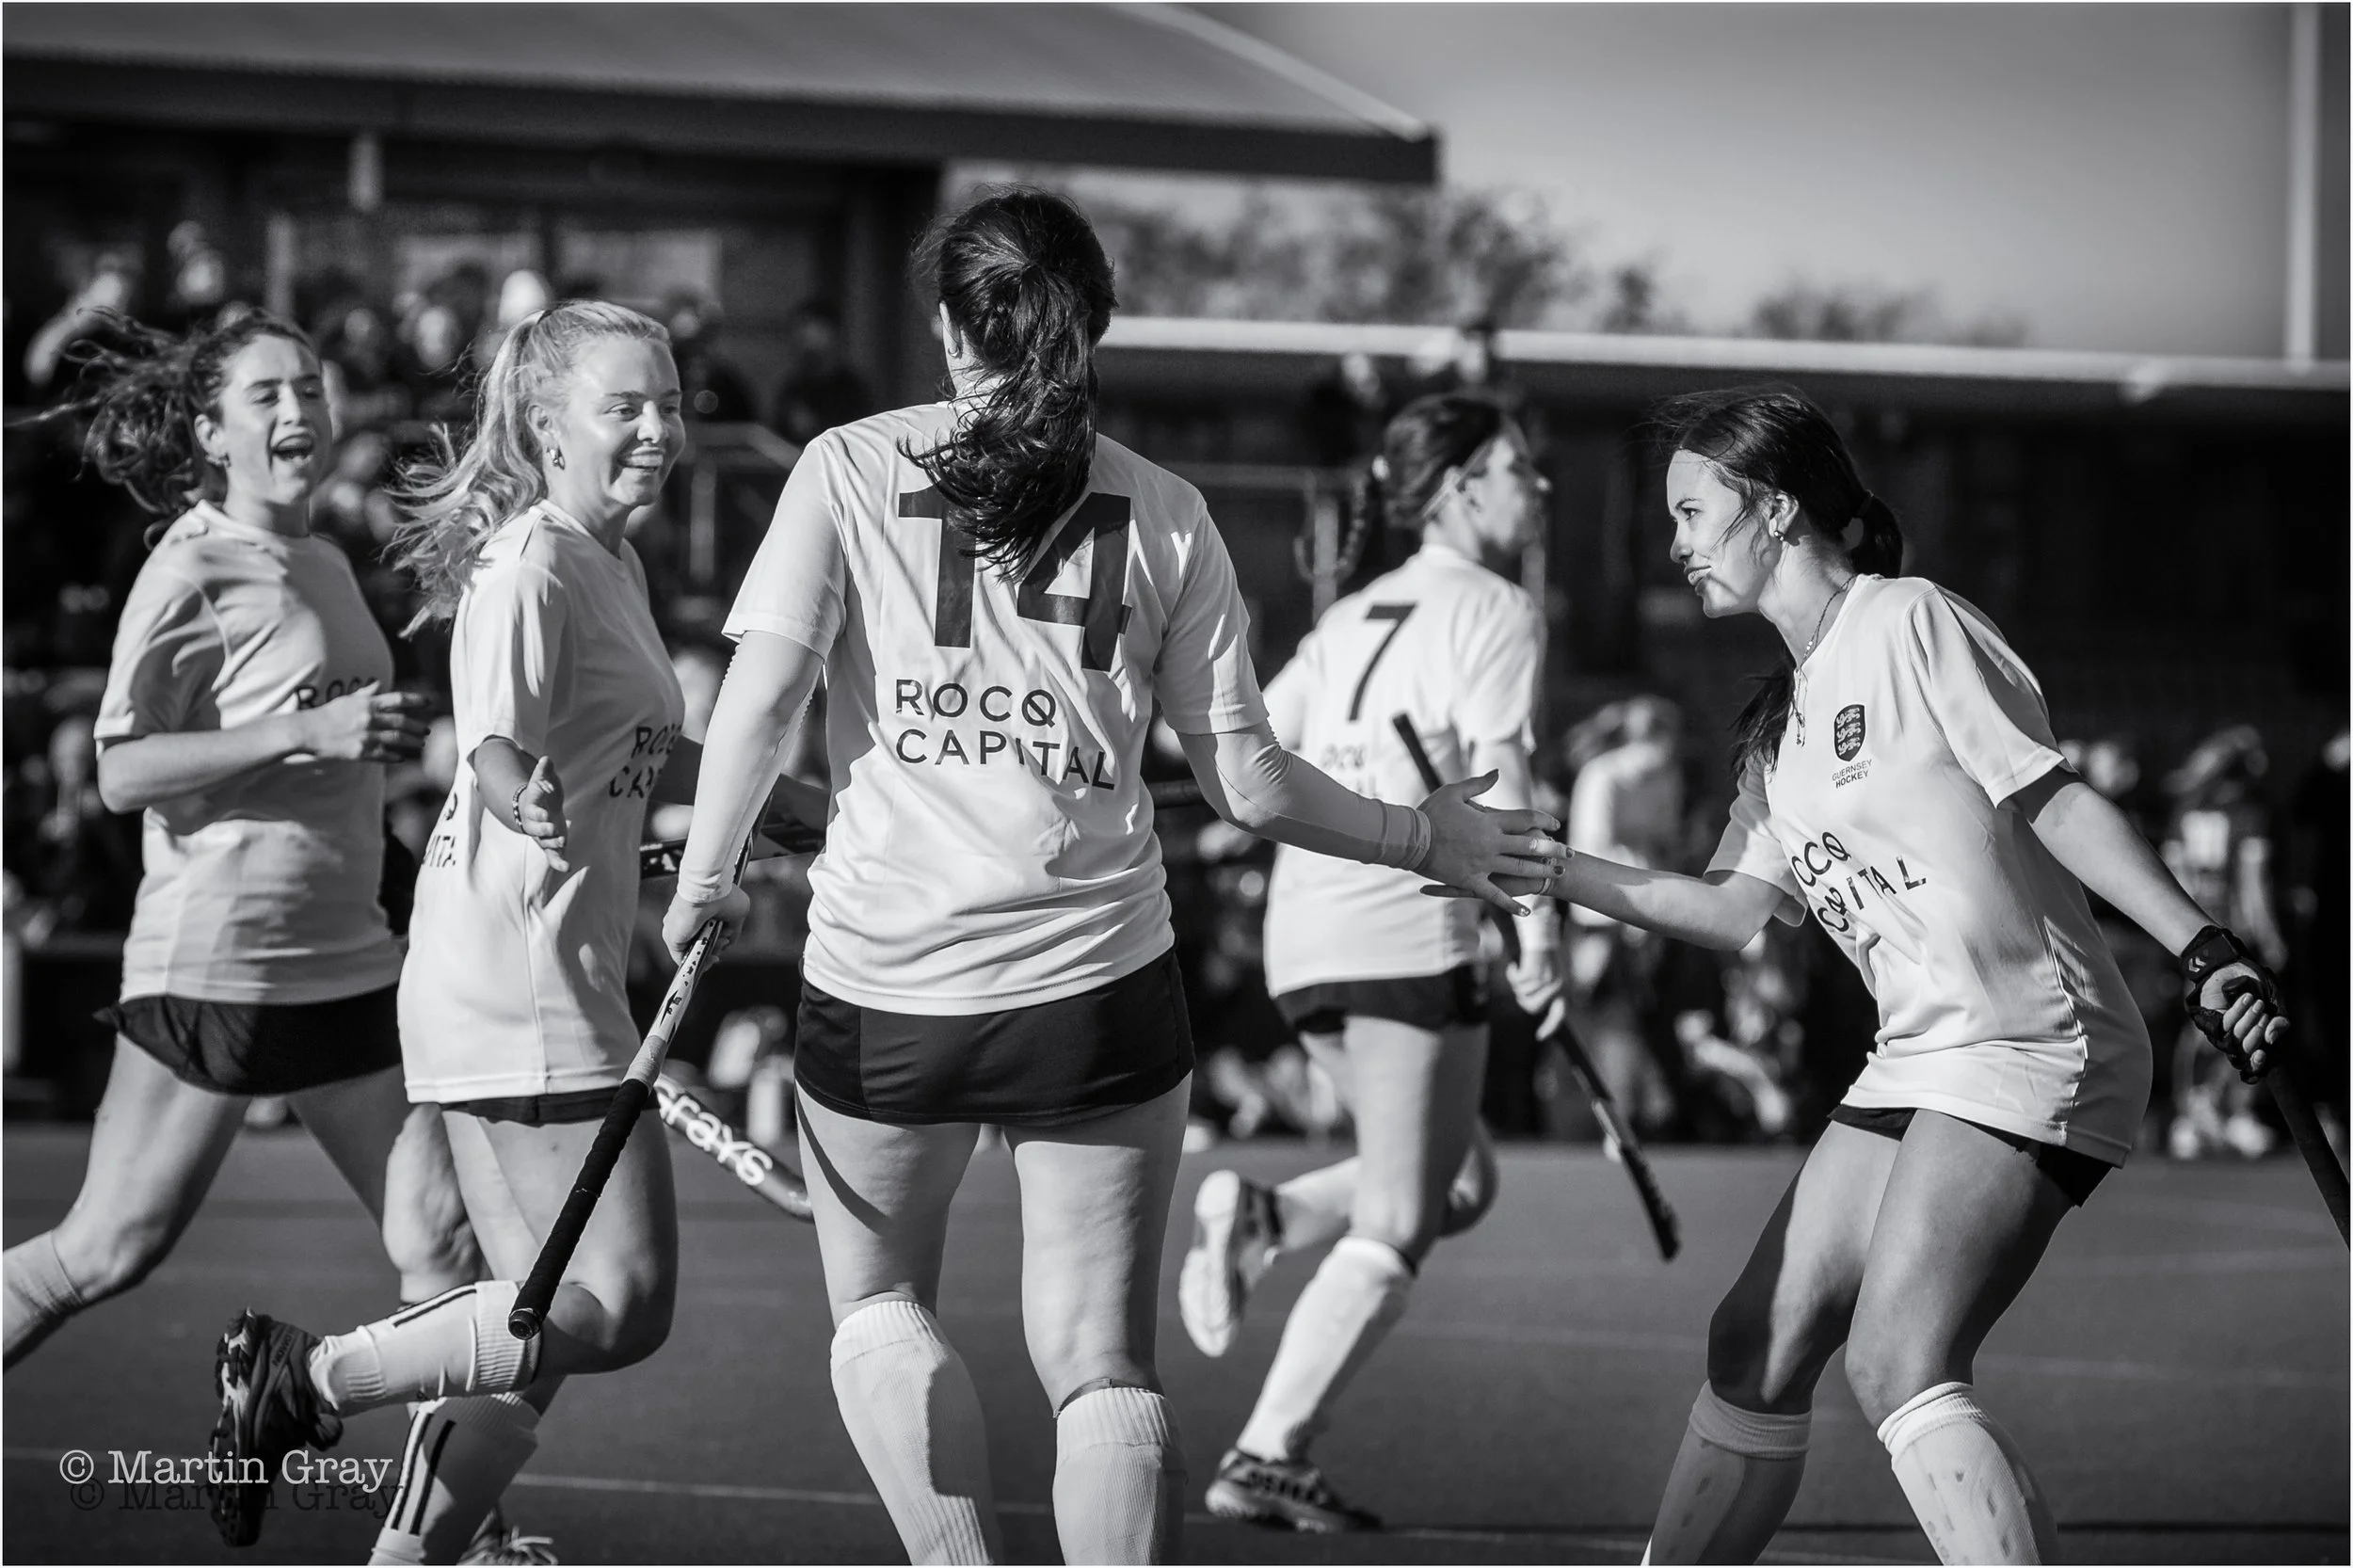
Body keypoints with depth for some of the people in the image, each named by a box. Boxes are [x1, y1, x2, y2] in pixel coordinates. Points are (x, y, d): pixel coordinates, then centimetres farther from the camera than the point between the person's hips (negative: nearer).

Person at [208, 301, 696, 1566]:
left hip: (561, 978, 10)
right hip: (519, 976, -10)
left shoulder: (613, 562, 16)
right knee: (622, 1306, -12)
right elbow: (493, 757, -19)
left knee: (540, 1329, 10)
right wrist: (531, 805, -35)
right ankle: (314, 1378, -4)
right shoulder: (531, 567, -13)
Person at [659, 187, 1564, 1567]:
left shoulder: (849, 468, 0)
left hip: (883, 989, 0)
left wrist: (703, 884, 4)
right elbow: (1247, 782, 3)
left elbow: (763, 694, -9)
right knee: (1103, 1365, 7)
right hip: (1101, 990, 0)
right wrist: (1426, 840, 17)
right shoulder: (1166, 514, 4)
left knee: (880, 1308, 21)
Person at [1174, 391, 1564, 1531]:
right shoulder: (1494, 612, -2)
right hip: (1408, 935, -7)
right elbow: (1500, 774, -17)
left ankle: (1264, 1216, -3)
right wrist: (1537, 928, -23)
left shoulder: (1353, 616, 20)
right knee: (1391, 1233, -1)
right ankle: (1267, 1457, -9)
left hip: (1302, 933, 7)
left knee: (1460, 1183, 20)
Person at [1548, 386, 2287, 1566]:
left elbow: (2053, 801, -11)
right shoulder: (1782, 721, 18)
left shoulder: (1908, 624, -7)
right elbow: (1736, 909, 18)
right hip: (1919, 1062, 9)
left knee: (1898, 1364, -22)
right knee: (1757, 1348, 10)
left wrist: (2201, 950, -19)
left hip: (2027, 1044, -9)